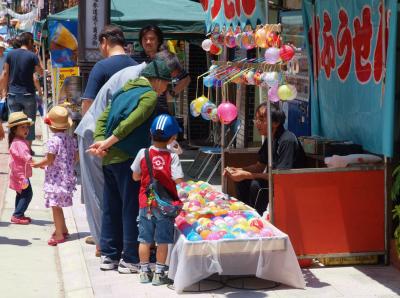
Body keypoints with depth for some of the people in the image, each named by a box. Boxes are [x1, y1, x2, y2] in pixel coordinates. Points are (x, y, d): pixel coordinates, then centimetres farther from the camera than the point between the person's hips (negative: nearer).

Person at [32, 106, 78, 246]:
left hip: (55, 178, -8)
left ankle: (59, 234, -1)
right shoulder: (71, 139, 4)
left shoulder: (53, 140, -18)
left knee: (55, 206, -2)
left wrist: (37, 164, -2)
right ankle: (63, 229, 29)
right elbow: (75, 157, 9)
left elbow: (49, 160, -18)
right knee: (58, 205, 20)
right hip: (67, 176, 8)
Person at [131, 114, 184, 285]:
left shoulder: (143, 153, -6)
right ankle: (159, 273, 12)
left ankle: (144, 272, 20)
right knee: (162, 241, 7)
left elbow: (135, 176, 2)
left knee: (145, 239, 12)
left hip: (145, 204, 2)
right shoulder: (172, 157, -13)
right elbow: (179, 180, -18)